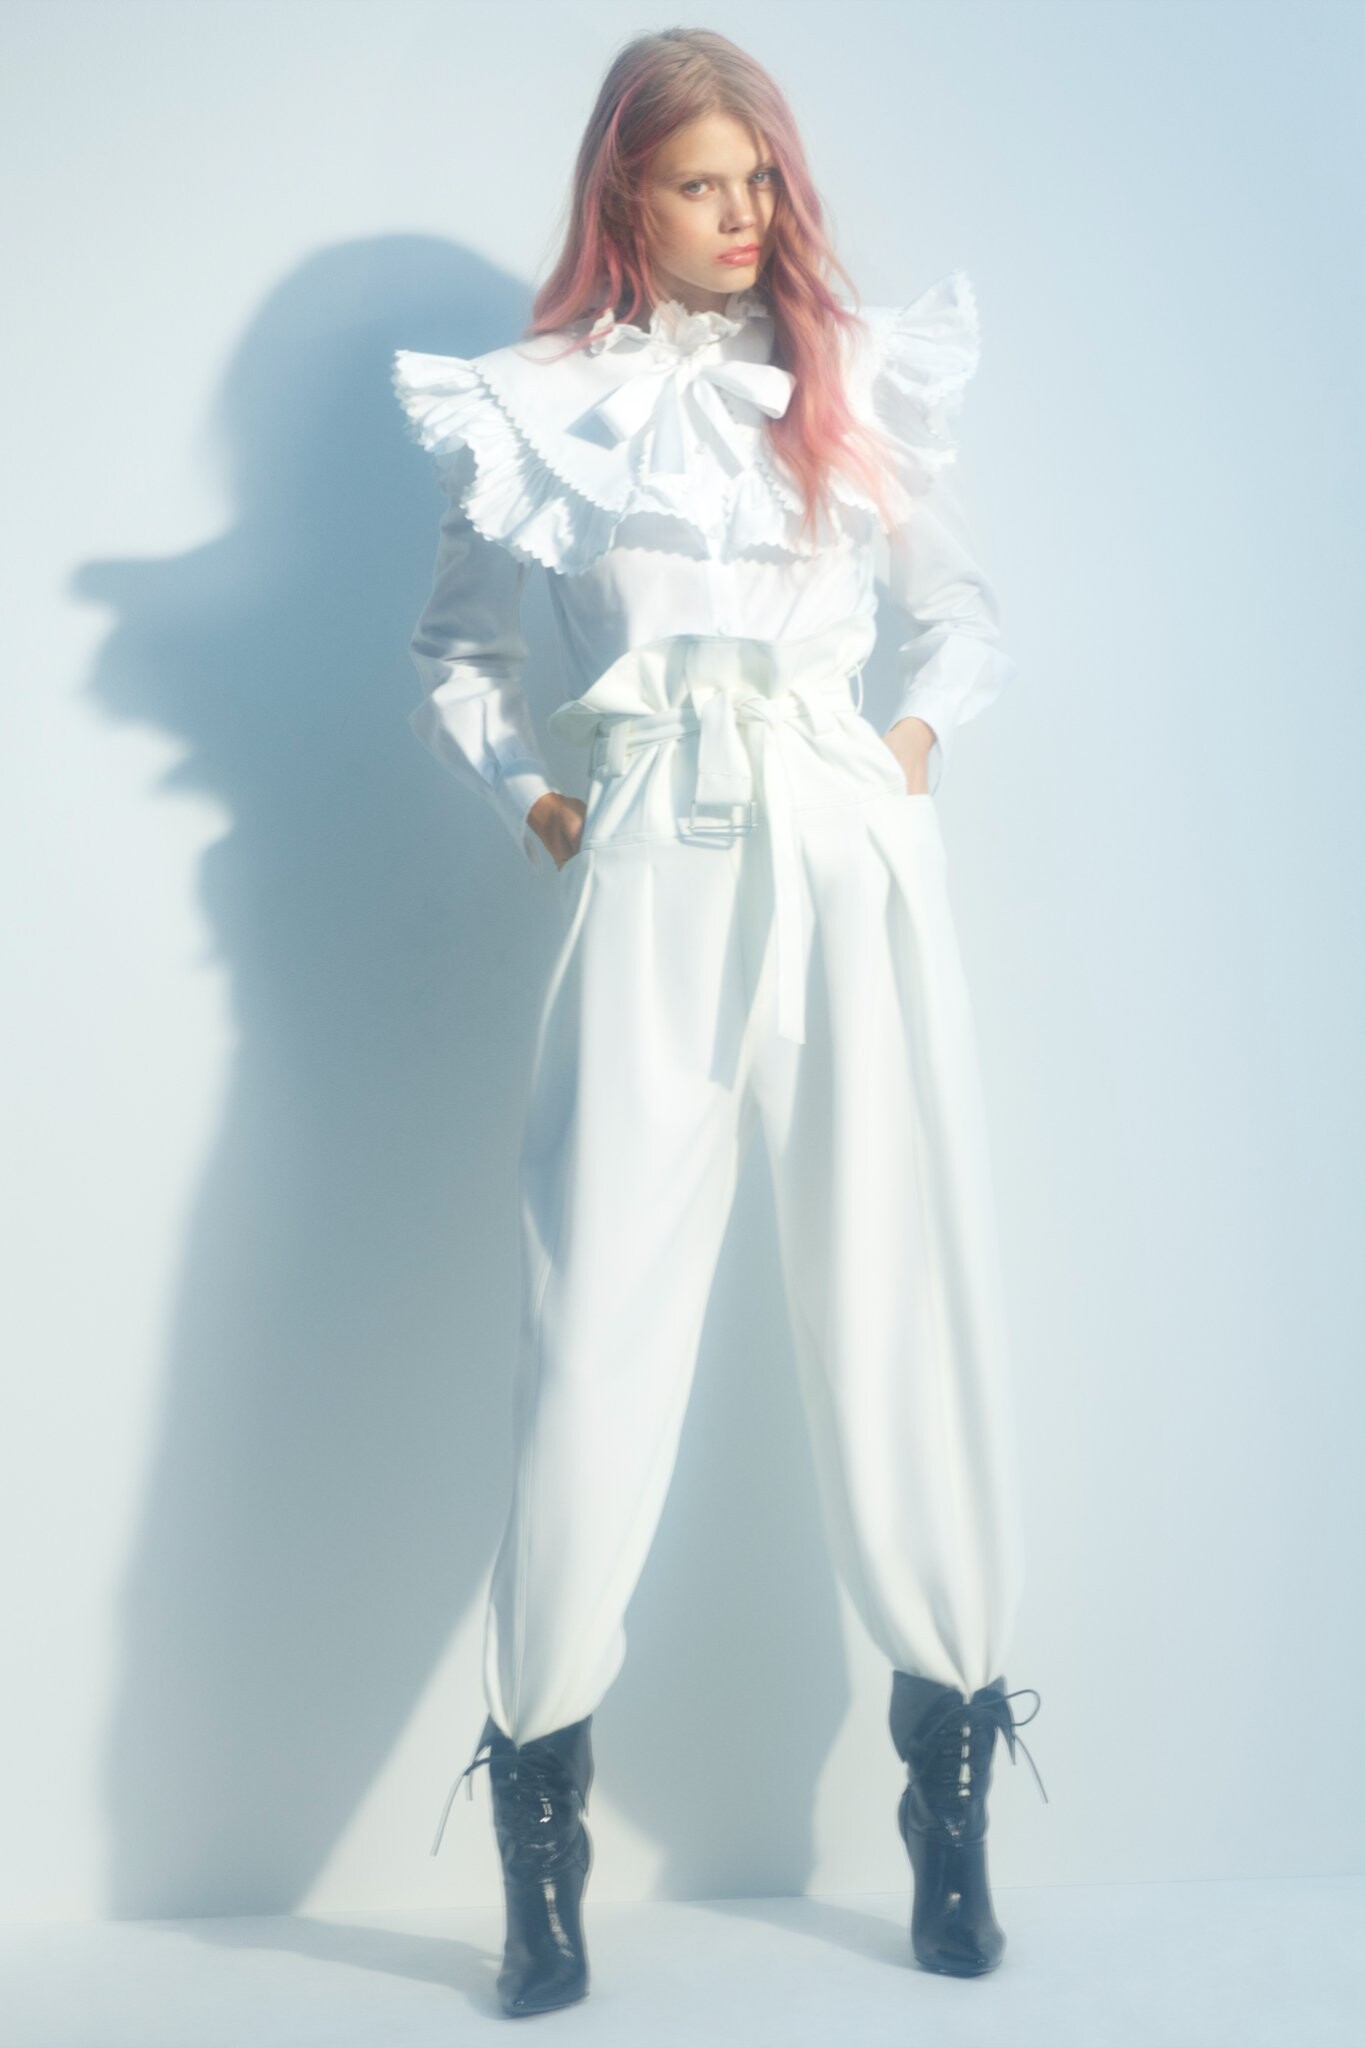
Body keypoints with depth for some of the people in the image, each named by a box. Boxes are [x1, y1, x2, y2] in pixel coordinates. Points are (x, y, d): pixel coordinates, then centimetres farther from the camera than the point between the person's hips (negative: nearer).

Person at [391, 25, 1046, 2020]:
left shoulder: (866, 376, 13)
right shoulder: (543, 407, 10)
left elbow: (968, 612, 21)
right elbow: (454, 653, 19)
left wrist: (924, 733, 4)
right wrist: (529, 801, 6)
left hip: (859, 867, 2)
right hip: (652, 885, -1)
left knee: (905, 1314, 2)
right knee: (601, 1333, -5)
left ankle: (951, 1798, 17)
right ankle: (539, 1818, 10)